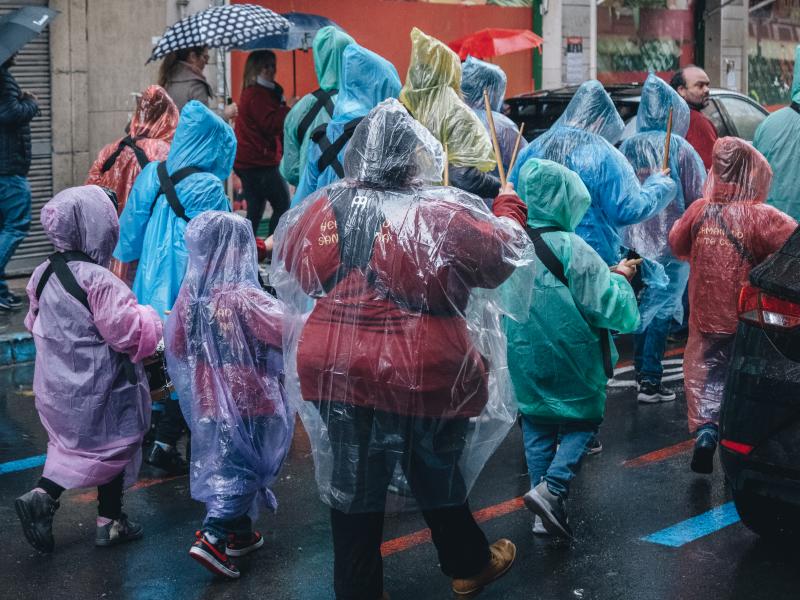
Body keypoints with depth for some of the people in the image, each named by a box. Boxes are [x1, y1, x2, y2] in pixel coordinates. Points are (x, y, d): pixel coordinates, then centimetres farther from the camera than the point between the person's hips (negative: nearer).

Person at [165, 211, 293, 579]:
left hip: (208, 401, 7)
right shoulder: (244, 297, -22)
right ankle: (212, 538, -5)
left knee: (223, 465, 19)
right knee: (243, 469, 4)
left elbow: (176, 347, 7)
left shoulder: (189, 293, -2)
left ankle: (240, 535, 31)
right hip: (248, 402, -7)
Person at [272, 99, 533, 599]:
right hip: (422, 375, -3)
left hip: (337, 370, 3)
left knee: (353, 489, 15)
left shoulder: (322, 209, -3)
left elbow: (296, 272, 14)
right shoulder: (441, 215, -16)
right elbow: (502, 257, -3)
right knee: (439, 478, 19)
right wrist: (509, 211, 16)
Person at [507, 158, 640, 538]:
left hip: (525, 359, 5)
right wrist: (619, 277, 0)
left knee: (537, 427, 15)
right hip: (571, 361, -5)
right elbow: (605, 302, -19)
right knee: (581, 421, 11)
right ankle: (552, 489, -9)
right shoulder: (569, 247, -20)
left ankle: (545, 514, 16)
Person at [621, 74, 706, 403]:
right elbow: (698, 198, -7)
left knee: (642, 305, 18)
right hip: (671, 241, -5)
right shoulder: (680, 149, -10)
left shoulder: (627, 148, 2)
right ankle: (650, 379, -5)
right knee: (662, 308, -2)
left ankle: (642, 369, 29)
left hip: (634, 241, 5)